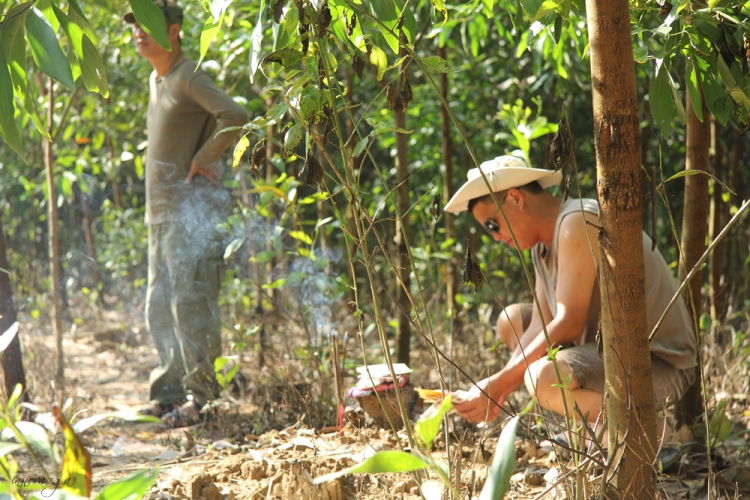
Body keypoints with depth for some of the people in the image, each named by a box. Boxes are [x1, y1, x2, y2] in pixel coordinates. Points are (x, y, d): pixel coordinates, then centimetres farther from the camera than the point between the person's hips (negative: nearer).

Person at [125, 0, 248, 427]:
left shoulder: (189, 76, -12)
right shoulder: (155, 80, 16)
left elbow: (236, 118, -27)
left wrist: (202, 160, -16)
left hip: (192, 208, -9)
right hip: (161, 209, 9)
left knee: (191, 303, -9)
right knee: (161, 308, 11)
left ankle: (200, 396, -3)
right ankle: (170, 394, 18)